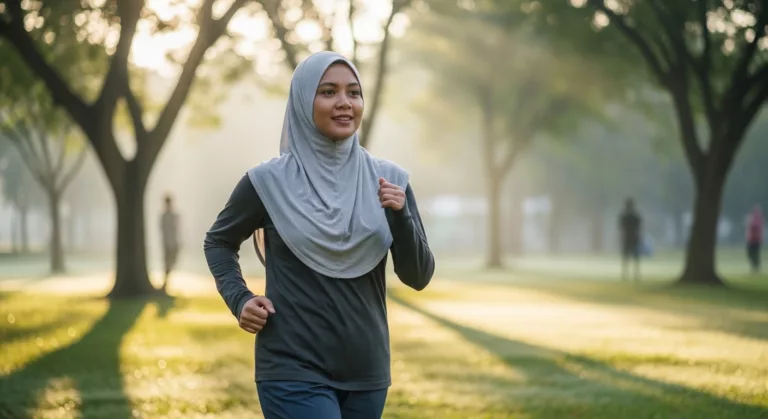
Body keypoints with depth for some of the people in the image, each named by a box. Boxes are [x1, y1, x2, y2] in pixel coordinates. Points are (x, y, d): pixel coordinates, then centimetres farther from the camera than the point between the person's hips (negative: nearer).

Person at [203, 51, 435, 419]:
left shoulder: (388, 180, 3)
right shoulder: (270, 181, -5)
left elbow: (418, 277, 1)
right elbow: (218, 241, 12)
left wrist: (400, 217, -15)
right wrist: (239, 299, -4)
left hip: (366, 371, 4)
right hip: (294, 371, -4)